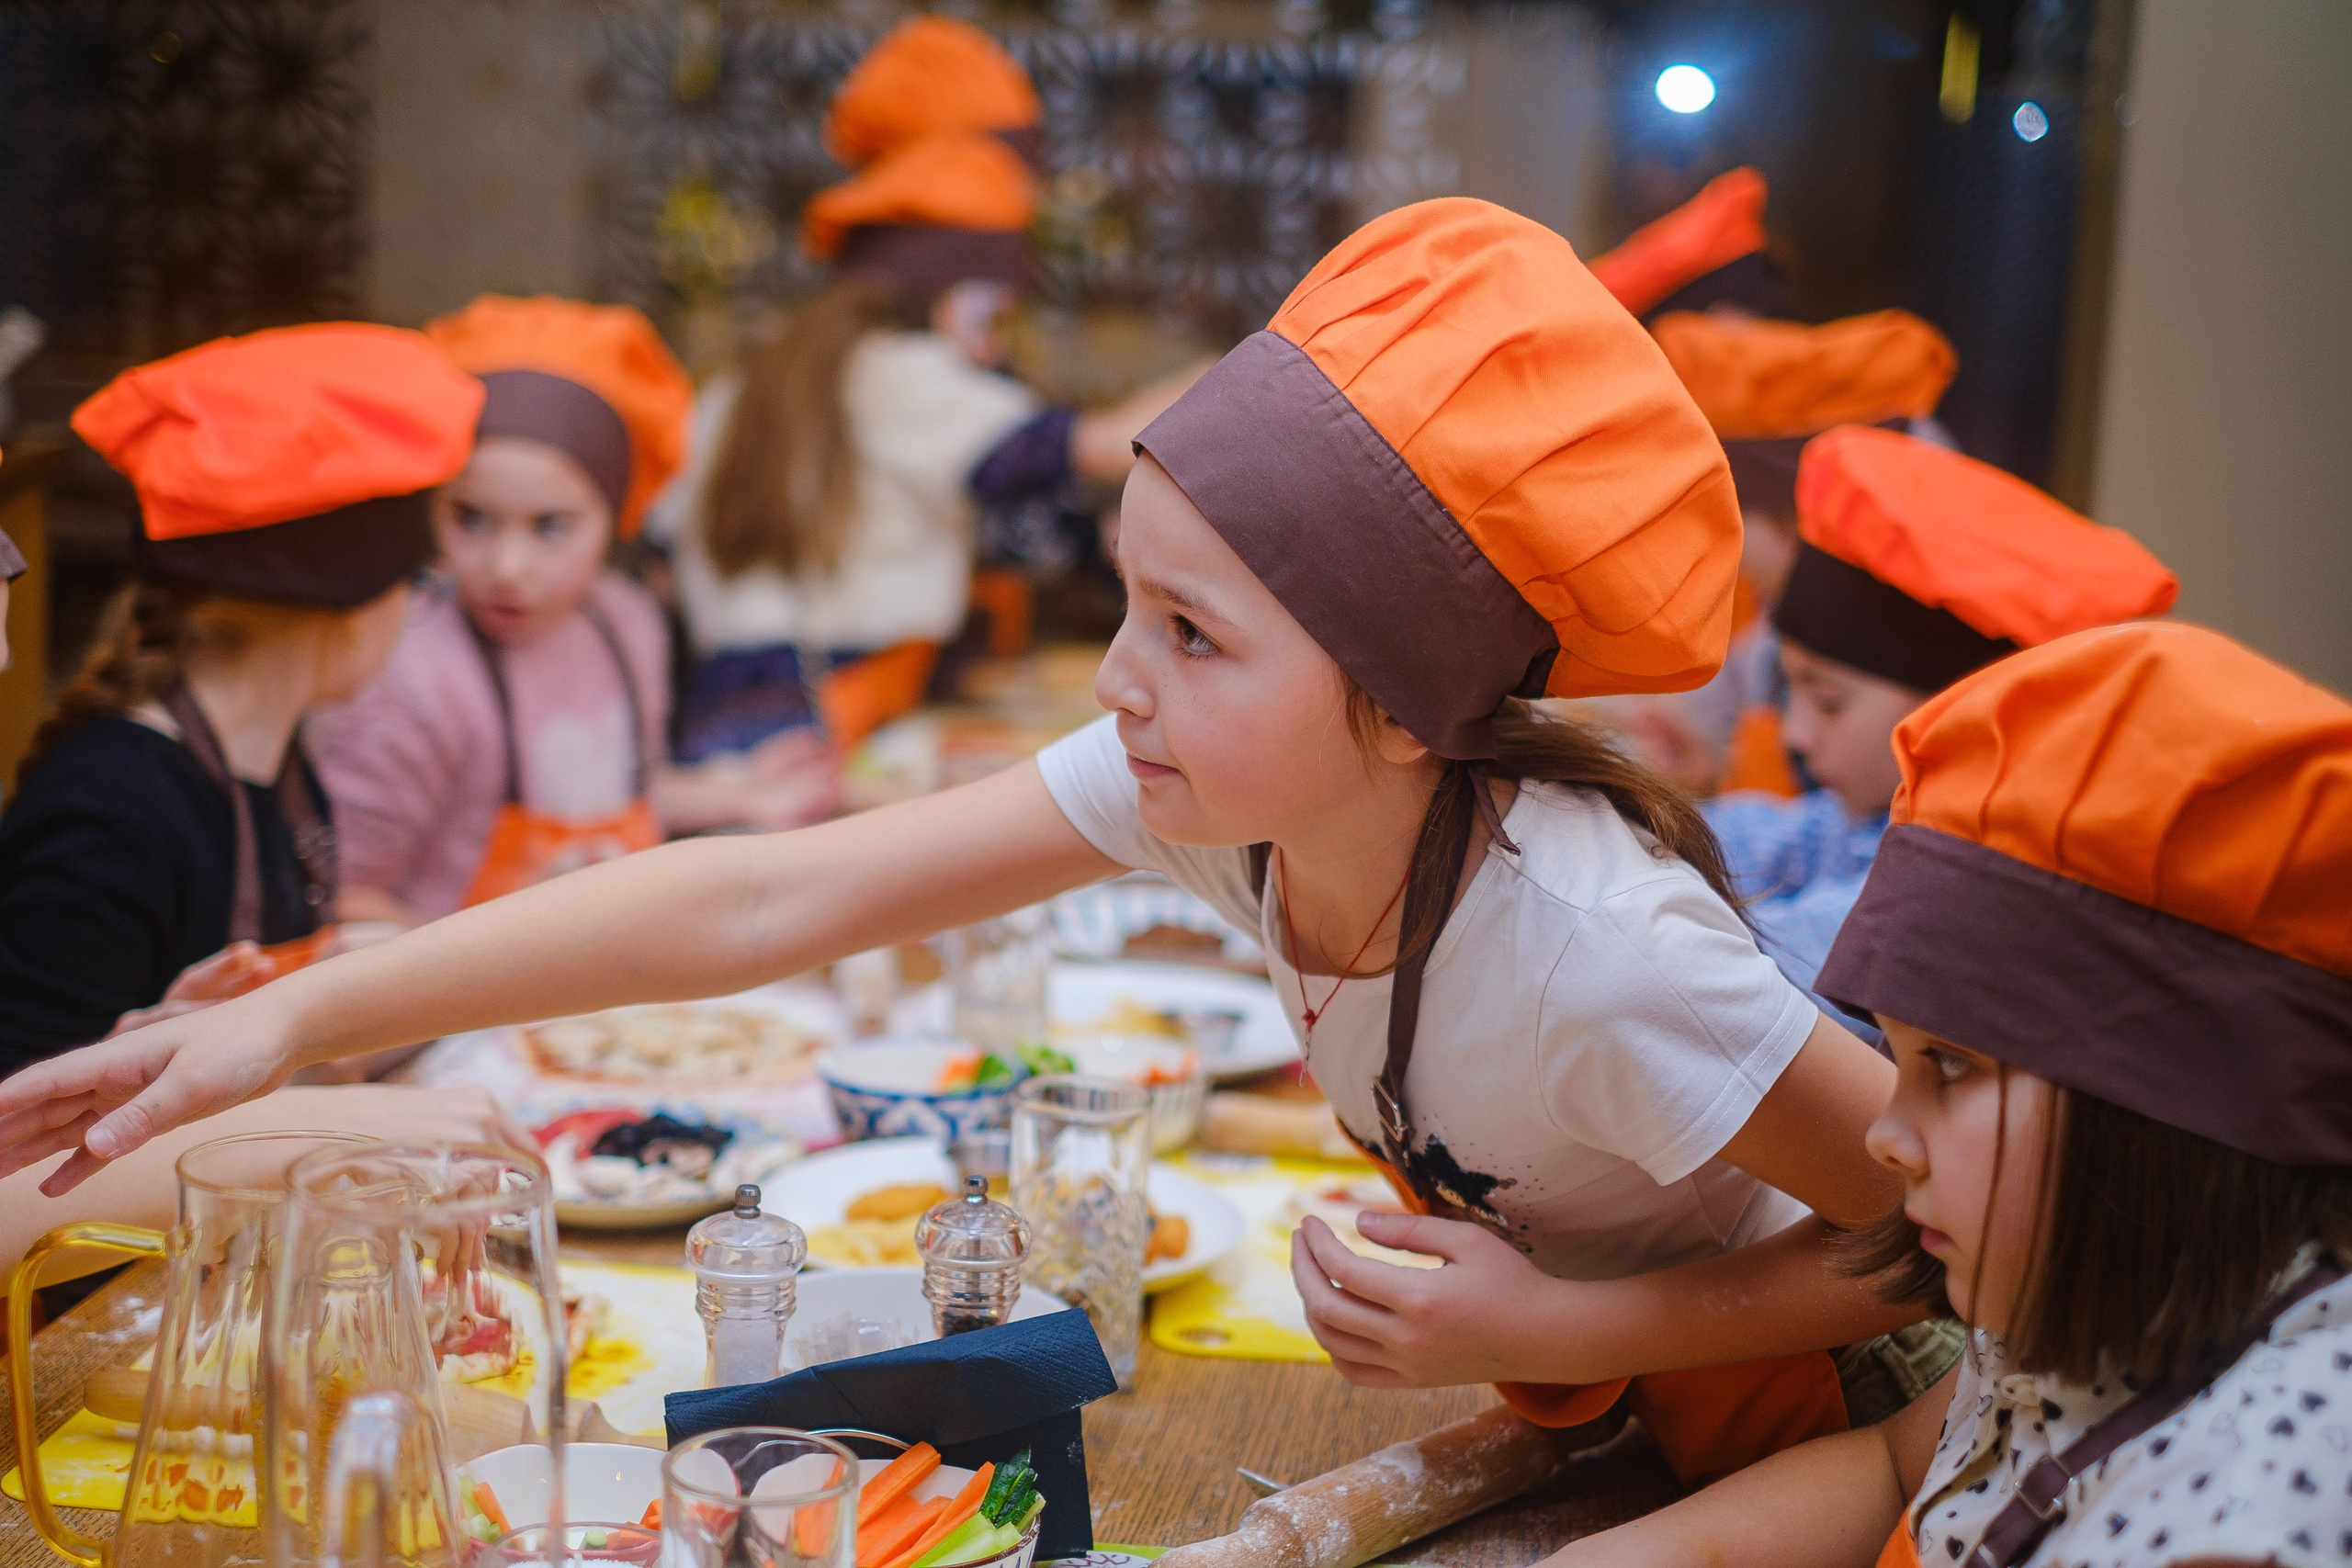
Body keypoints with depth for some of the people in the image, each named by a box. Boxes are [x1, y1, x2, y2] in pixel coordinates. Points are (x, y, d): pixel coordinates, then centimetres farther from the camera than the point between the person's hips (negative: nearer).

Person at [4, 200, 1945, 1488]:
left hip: (1761, 1426, -5)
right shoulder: (1219, 782, -22)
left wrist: (1560, 1328, -28)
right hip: (1538, 1414, 5)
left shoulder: (1596, 951, -39)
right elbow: (772, 900, -24)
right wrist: (296, 1017, -26)